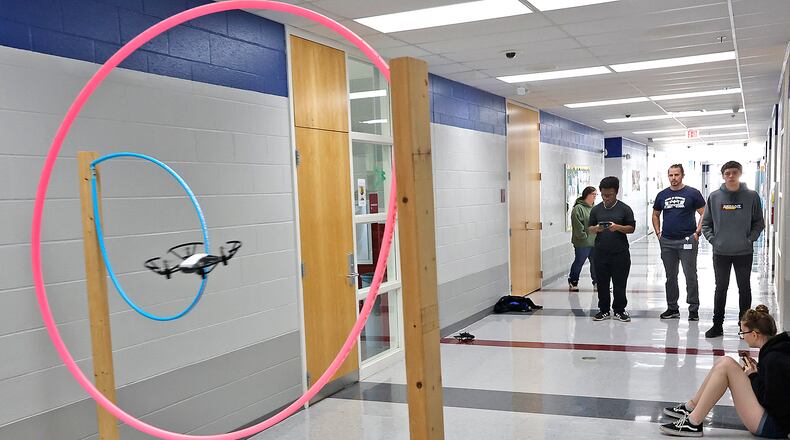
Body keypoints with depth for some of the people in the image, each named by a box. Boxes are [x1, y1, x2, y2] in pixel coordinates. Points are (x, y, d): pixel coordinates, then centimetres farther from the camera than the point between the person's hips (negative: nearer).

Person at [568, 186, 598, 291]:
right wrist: (584, 236, -17)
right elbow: (578, 226, -17)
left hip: (595, 242, 7)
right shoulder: (578, 208, -12)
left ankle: (596, 282, 21)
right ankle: (573, 282, 17)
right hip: (582, 243, -7)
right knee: (579, 262, 4)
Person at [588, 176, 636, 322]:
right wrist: (596, 229, -14)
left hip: (620, 253, -2)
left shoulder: (625, 209, 0)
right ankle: (604, 310, 18)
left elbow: (632, 228, 0)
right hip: (600, 253, 2)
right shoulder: (596, 209, 8)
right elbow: (589, 228, 9)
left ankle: (619, 310, 17)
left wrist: (618, 227, -18)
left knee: (620, 283, 3)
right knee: (602, 283, 6)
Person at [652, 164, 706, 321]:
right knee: (670, 277, 10)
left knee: (690, 276, -2)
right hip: (667, 242, 4)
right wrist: (658, 233, 9)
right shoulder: (662, 195, 10)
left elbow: (704, 213, -1)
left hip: (687, 240, -4)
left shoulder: (693, 193, -1)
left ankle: (693, 309, 6)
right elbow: (655, 215, 21)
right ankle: (672, 308, 19)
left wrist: (697, 232, -9)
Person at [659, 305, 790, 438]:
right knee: (722, 362, 5)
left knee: (726, 364, -18)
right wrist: (757, 370, 3)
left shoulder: (774, 359, -23)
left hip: (773, 426, -10)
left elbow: (770, 400, -22)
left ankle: (693, 423, -13)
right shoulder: (775, 348, 5)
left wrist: (753, 376, -9)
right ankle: (690, 407, 15)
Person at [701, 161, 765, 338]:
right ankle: (717, 325, 17)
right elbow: (706, 222, 6)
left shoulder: (752, 196, -3)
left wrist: (751, 238, -9)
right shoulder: (714, 197, -1)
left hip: (744, 252, -1)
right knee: (720, 288, 9)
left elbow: (759, 222, 3)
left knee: (744, 288, 10)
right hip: (721, 252, 1)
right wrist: (712, 239, -4)